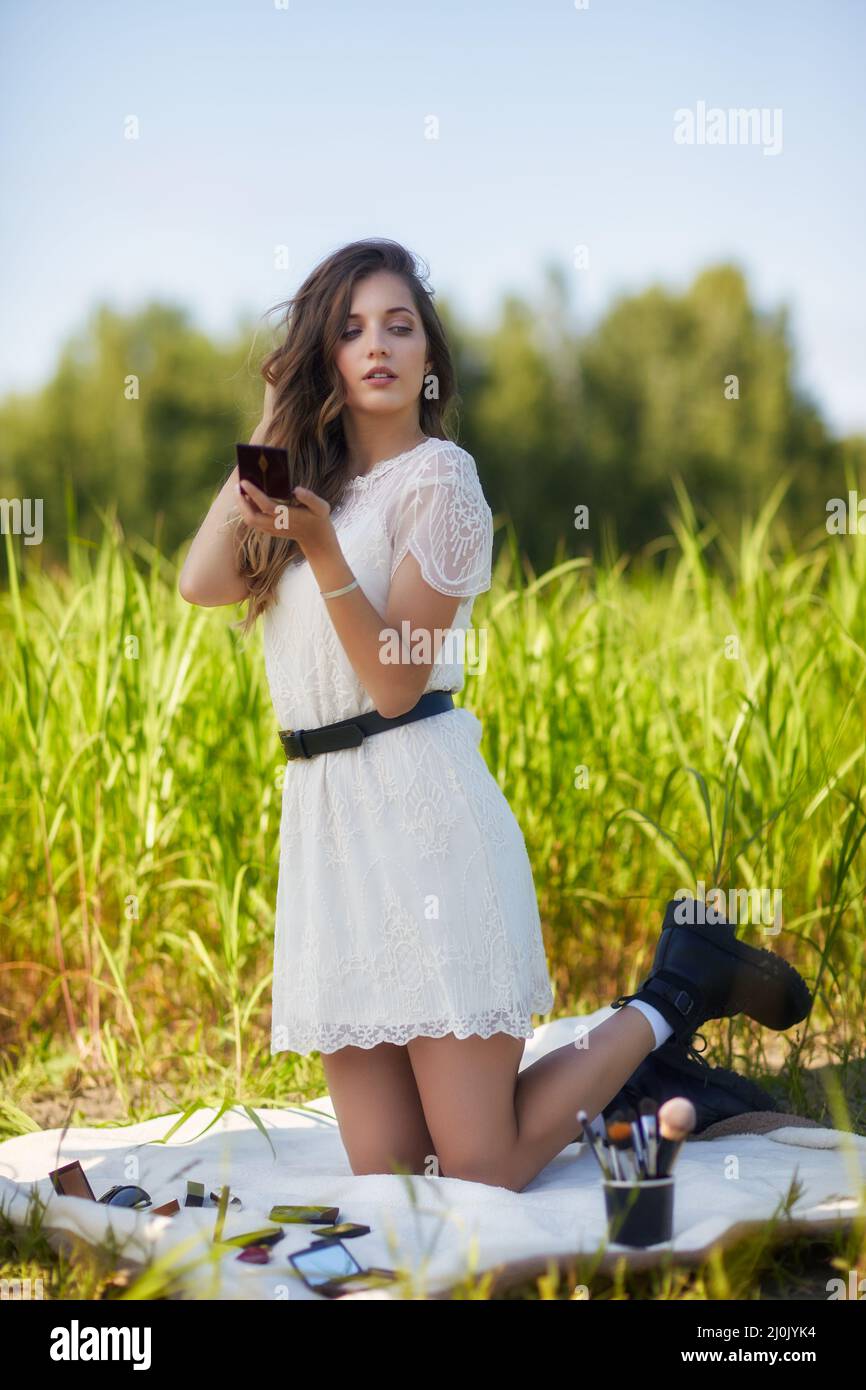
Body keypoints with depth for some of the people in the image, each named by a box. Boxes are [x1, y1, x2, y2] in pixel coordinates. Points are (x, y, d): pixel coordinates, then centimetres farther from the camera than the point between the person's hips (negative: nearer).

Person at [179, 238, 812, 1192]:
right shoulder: (313, 479, 18)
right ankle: (599, 1074, 24)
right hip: (323, 812, 6)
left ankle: (676, 995, 14)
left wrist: (319, 547, -23)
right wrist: (271, 427, 8)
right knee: (383, 1176, 2)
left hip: (420, 807, -6)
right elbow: (202, 582, 1)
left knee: (479, 1177, -6)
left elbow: (395, 682, -10)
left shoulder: (436, 477, -3)